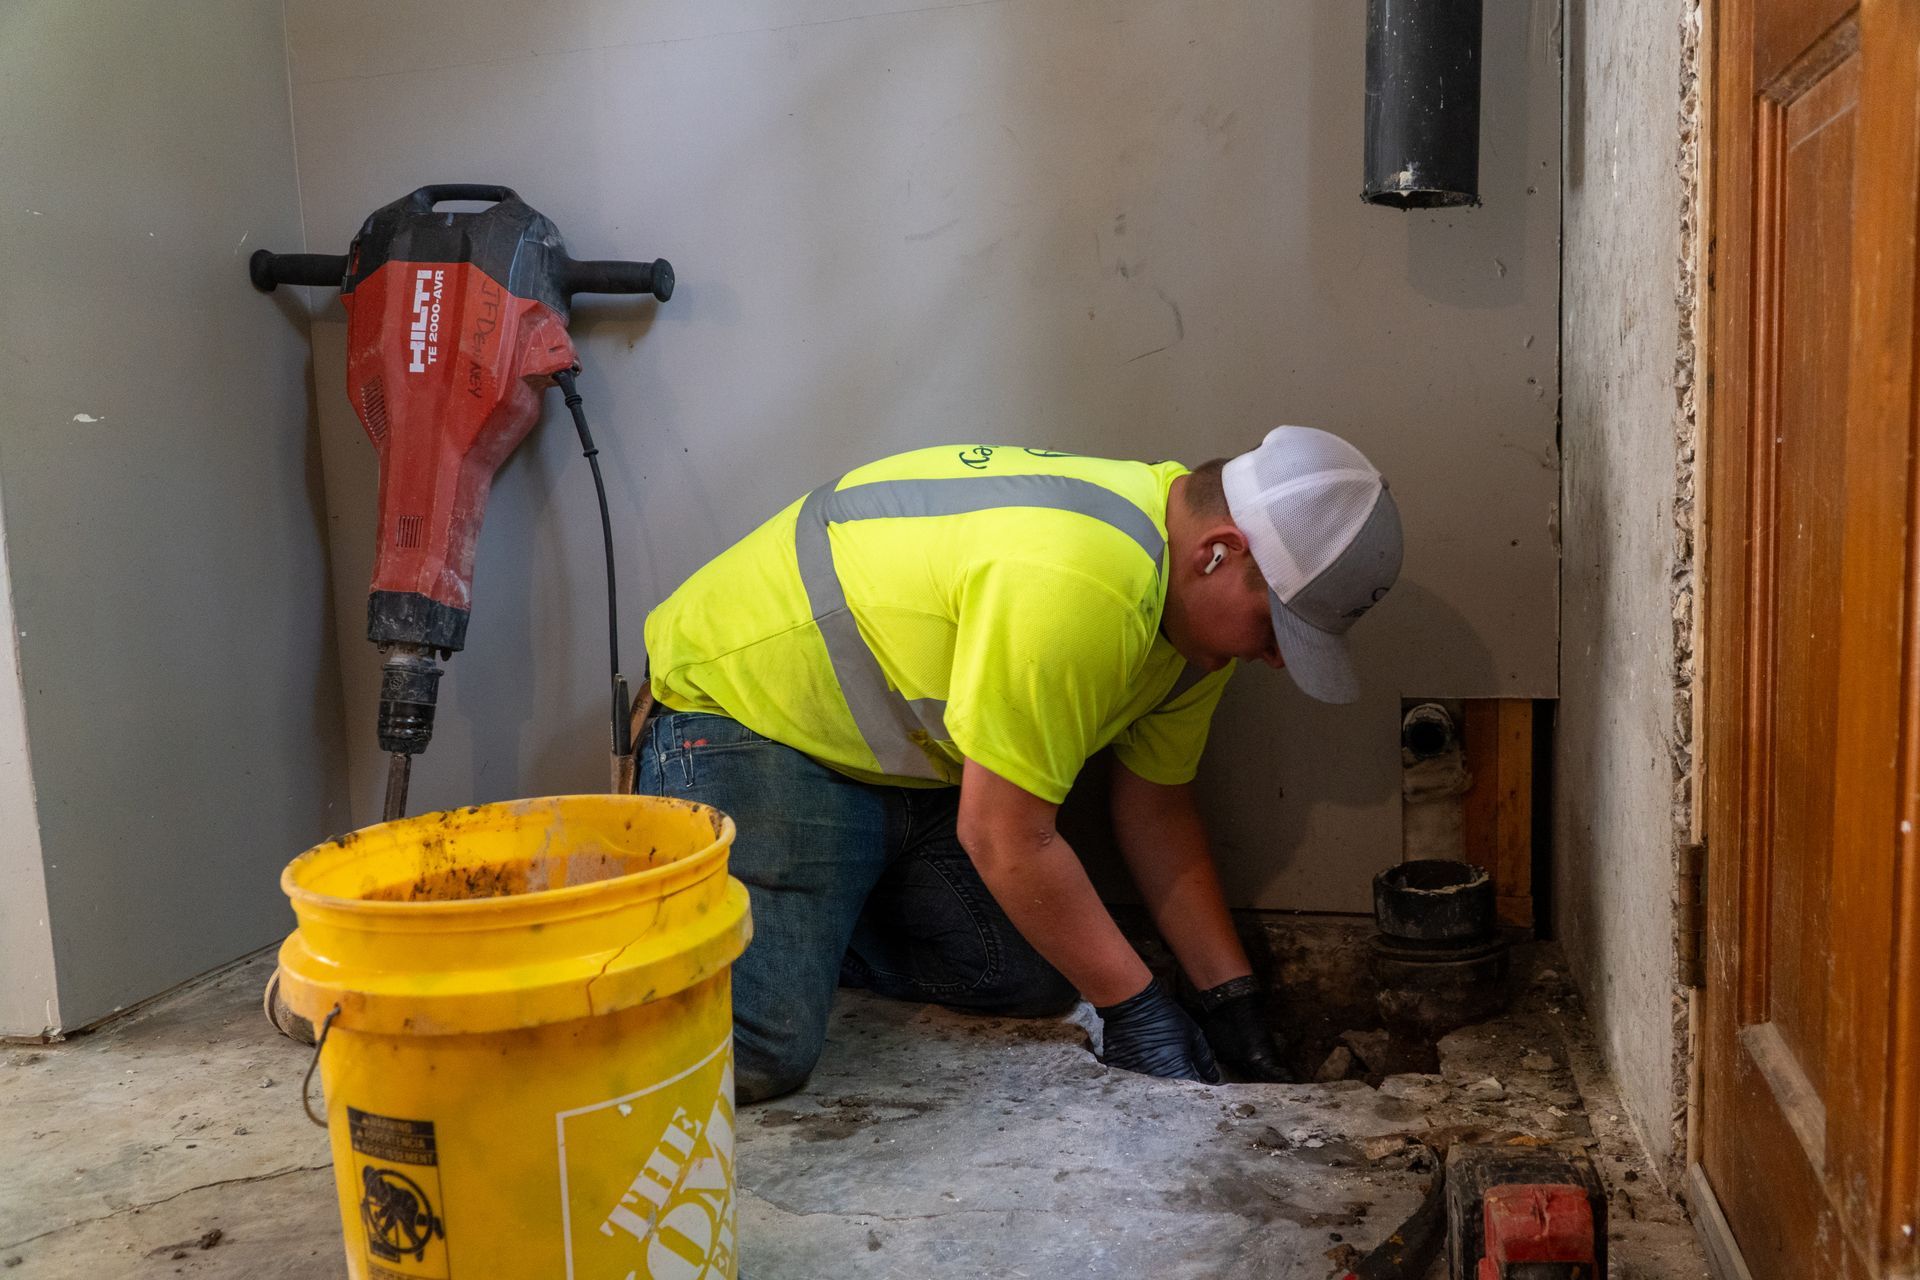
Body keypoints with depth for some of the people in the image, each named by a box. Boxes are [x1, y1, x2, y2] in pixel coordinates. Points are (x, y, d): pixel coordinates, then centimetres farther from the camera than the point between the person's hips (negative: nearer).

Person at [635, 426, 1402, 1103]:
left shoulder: (1191, 599, -3)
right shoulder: (1072, 581, -35)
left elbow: (1157, 811, 6)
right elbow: (1006, 842, -28)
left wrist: (1230, 995, 2)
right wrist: (1133, 1007, -16)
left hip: (905, 761, 9)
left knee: (1040, 981, 0)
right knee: (757, 1056, -22)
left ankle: (810, 923, 15)